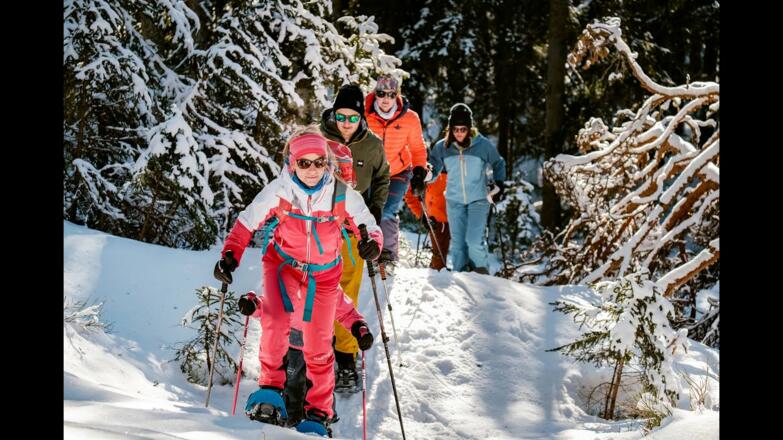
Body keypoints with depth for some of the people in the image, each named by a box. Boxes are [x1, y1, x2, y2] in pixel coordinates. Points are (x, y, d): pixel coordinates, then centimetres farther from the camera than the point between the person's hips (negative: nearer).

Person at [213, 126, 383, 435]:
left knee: (318, 346, 5)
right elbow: (246, 223, -8)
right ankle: (271, 386, -12)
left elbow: (369, 226, -8)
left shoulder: (343, 195, -17)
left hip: (323, 274, 1)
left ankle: (319, 413, 21)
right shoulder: (279, 190, -18)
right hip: (283, 264, -1)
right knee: (277, 318, -29)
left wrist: (372, 244, -31)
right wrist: (230, 255, -21)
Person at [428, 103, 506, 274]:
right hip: (454, 201, 3)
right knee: (458, 242, 5)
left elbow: (498, 164, 10)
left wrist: (499, 183, -2)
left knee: (474, 240, -14)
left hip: (478, 200, -3)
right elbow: (434, 169, 7)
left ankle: (482, 275, 2)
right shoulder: (442, 147, -2)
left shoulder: (483, 145, -6)